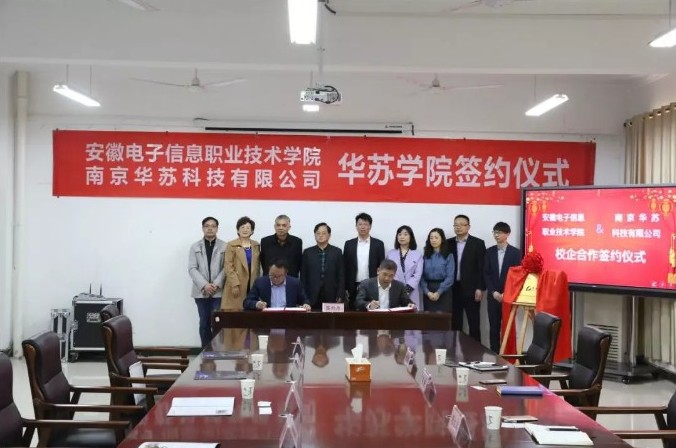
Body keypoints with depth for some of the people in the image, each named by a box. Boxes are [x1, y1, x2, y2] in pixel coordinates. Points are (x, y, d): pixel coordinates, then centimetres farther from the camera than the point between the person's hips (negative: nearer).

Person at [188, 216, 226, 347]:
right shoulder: (195, 247, 10)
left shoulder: (224, 246, 4)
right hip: (201, 291, 2)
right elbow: (192, 269, 1)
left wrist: (216, 284, -13)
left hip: (218, 291, -2)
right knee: (204, 323, 6)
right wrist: (204, 285, -11)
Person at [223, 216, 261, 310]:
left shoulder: (256, 245, 14)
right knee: (235, 312, -8)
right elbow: (228, 266, -4)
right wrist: (235, 284, -12)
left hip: (252, 285, 3)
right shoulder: (231, 245, 1)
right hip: (237, 286, -3)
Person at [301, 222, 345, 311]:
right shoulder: (307, 252, 8)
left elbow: (341, 276, 5)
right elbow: (303, 277, 7)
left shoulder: (337, 252, 7)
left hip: (331, 297, 0)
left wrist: (340, 296, -3)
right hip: (312, 298, 0)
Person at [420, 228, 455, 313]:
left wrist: (438, 292, -13)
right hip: (428, 293, 3)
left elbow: (450, 277, -6)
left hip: (444, 292, -3)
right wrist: (427, 292, -11)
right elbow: (422, 276, 3)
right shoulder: (425, 256, 9)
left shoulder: (448, 256, 0)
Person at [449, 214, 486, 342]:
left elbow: (482, 267, -4)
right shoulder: (449, 243, 9)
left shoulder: (478, 243, -1)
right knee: (455, 323, 6)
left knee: (474, 323, 1)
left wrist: (480, 288, -11)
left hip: (471, 289, -3)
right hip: (453, 289, 3)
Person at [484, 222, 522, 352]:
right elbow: (486, 274, 4)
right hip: (493, 296, 3)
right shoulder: (490, 251, 7)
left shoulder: (515, 252, -1)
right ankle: (494, 354, 10)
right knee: (494, 327, 5)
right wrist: (494, 292, -7)